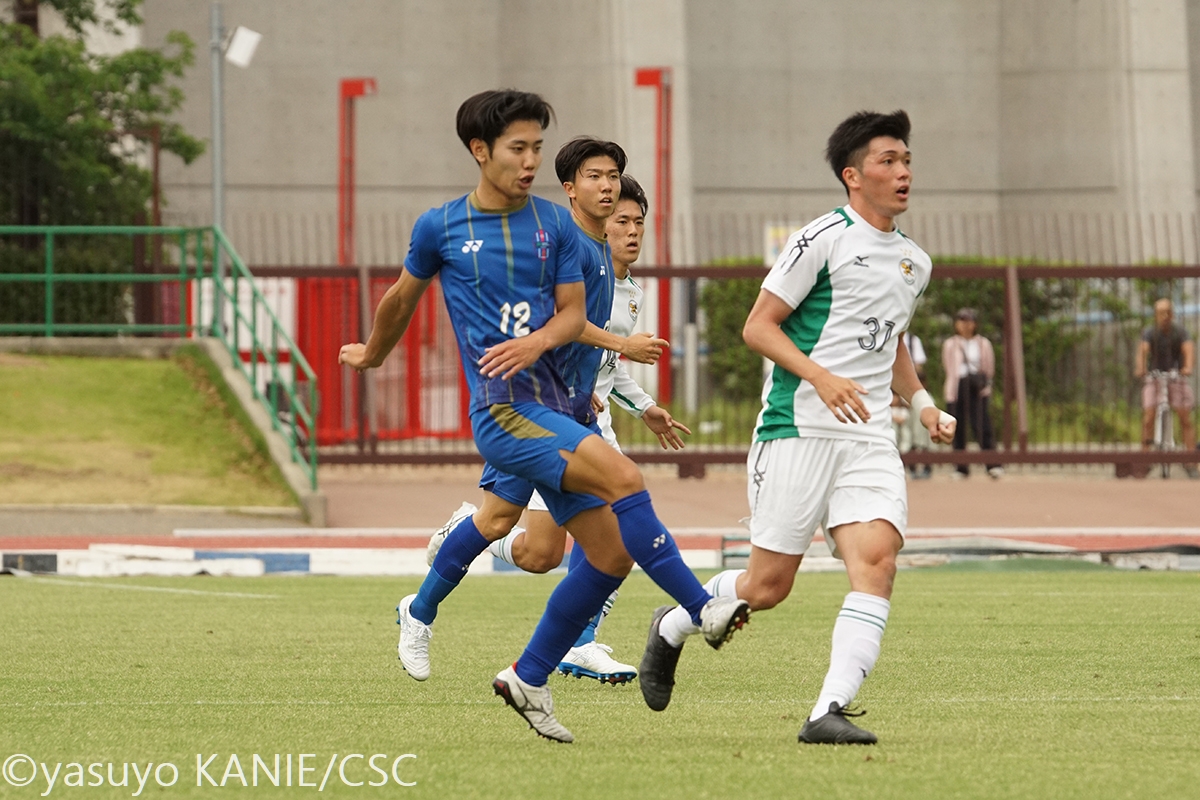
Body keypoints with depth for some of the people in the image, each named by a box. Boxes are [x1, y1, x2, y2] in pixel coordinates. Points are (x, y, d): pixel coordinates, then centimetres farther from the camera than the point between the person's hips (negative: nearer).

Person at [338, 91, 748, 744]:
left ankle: (529, 679, 14)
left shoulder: (554, 225, 11)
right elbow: (402, 298, 21)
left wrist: (538, 342, -14)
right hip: (501, 410, -5)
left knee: (611, 553, 0)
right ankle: (700, 609, -26)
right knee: (623, 478, -27)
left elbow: (574, 313, 8)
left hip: (557, 406, 5)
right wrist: (373, 355, 35)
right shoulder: (441, 228, 4)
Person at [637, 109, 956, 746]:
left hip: (868, 440, 6)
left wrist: (921, 402, 15)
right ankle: (673, 626, 29)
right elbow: (757, 326, -7)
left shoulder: (914, 262, 16)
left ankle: (829, 711, -22)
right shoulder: (823, 239, -7)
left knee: (877, 558, -18)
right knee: (768, 585, -1)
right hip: (797, 430, -6)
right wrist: (821, 377, -20)